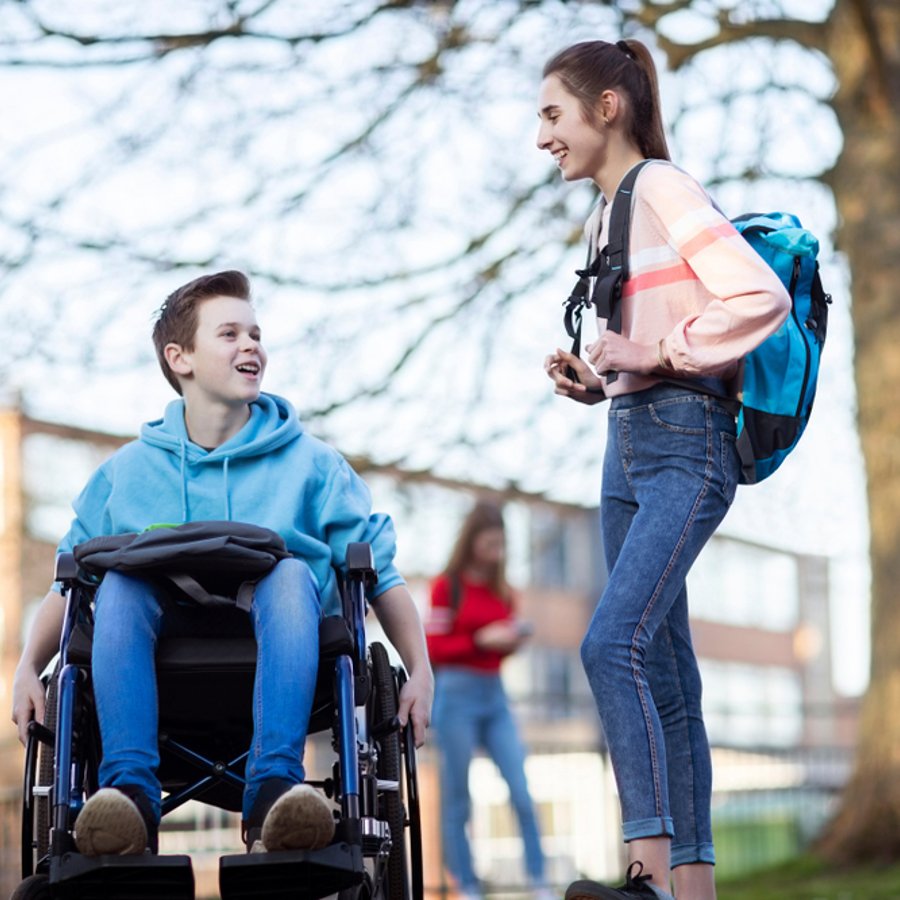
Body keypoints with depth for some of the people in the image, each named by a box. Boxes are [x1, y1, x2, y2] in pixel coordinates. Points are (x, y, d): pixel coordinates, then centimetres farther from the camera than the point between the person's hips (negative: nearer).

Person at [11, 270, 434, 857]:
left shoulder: (310, 463, 14)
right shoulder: (128, 472, 16)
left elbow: (380, 573, 10)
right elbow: (69, 581, 15)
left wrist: (421, 672, -2)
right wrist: (28, 669, -1)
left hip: (273, 656, -1)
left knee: (291, 574, -31)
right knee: (120, 583, -28)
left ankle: (274, 793, -44)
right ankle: (131, 795, -41)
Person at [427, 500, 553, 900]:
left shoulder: (502, 591, 13)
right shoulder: (447, 586, -3)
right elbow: (433, 649, -6)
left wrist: (512, 641, -1)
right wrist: (481, 641, -15)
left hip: (495, 694, 5)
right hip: (457, 693, -5)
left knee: (522, 792, -7)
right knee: (457, 800, 0)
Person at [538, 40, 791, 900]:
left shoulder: (664, 189, -8)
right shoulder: (604, 215, 19)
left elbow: (762, 297, -19)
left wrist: (655, 353, -15)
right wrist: (590, 378, 9)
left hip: (685, 443, -9)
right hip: (628, 445, 9)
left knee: (613, 642, -23)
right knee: (662, 673, 6)